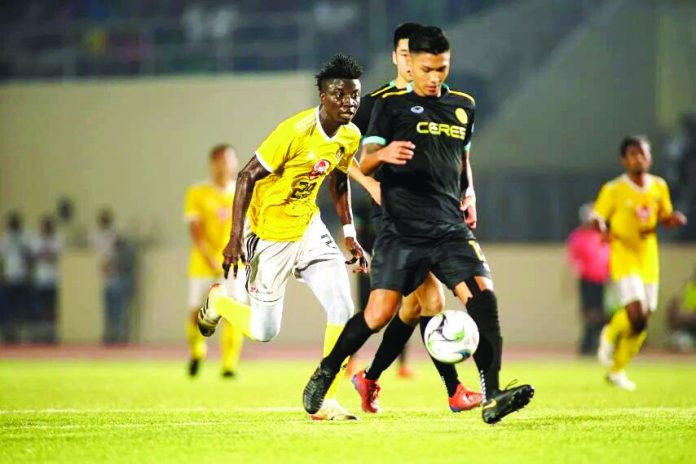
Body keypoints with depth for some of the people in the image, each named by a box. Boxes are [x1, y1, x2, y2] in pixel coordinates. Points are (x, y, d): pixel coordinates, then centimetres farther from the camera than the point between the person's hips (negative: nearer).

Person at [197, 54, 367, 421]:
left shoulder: (350, 136, -4)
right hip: (270, 235, -6)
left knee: (342, 308, -12)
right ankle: (219, 299, 36)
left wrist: (350, 236, 12)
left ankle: (326, 402, -3)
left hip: (308, 227, 6)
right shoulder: (296, 131, -26)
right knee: (264, 332, 3)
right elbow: (247, 176, -20)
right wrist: (235, 238, -23)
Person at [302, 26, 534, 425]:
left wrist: (469, 193, 14)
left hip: (450, 227, 3)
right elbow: (364, 163, -5)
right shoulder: (391, 105, 1)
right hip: (401, 229, -3)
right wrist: (382, 153, -27)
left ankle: (492, 398, -20)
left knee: (482, 295, -17)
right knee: (380, 313, -8)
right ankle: (324, 376, 17)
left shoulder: (463, 106, 15)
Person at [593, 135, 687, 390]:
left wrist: (674, 219, -4)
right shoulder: (613, 190, -7)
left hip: (649, 259, 5)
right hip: (623, 257, -5)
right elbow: (597, 218, -5)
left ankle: (617, 370, 24)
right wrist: (600, 225, -29)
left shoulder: (659, 187, 7)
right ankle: (610, 335, 11)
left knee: (642, 322, 6)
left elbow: (664, 217, 19)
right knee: (636, 312, -23)